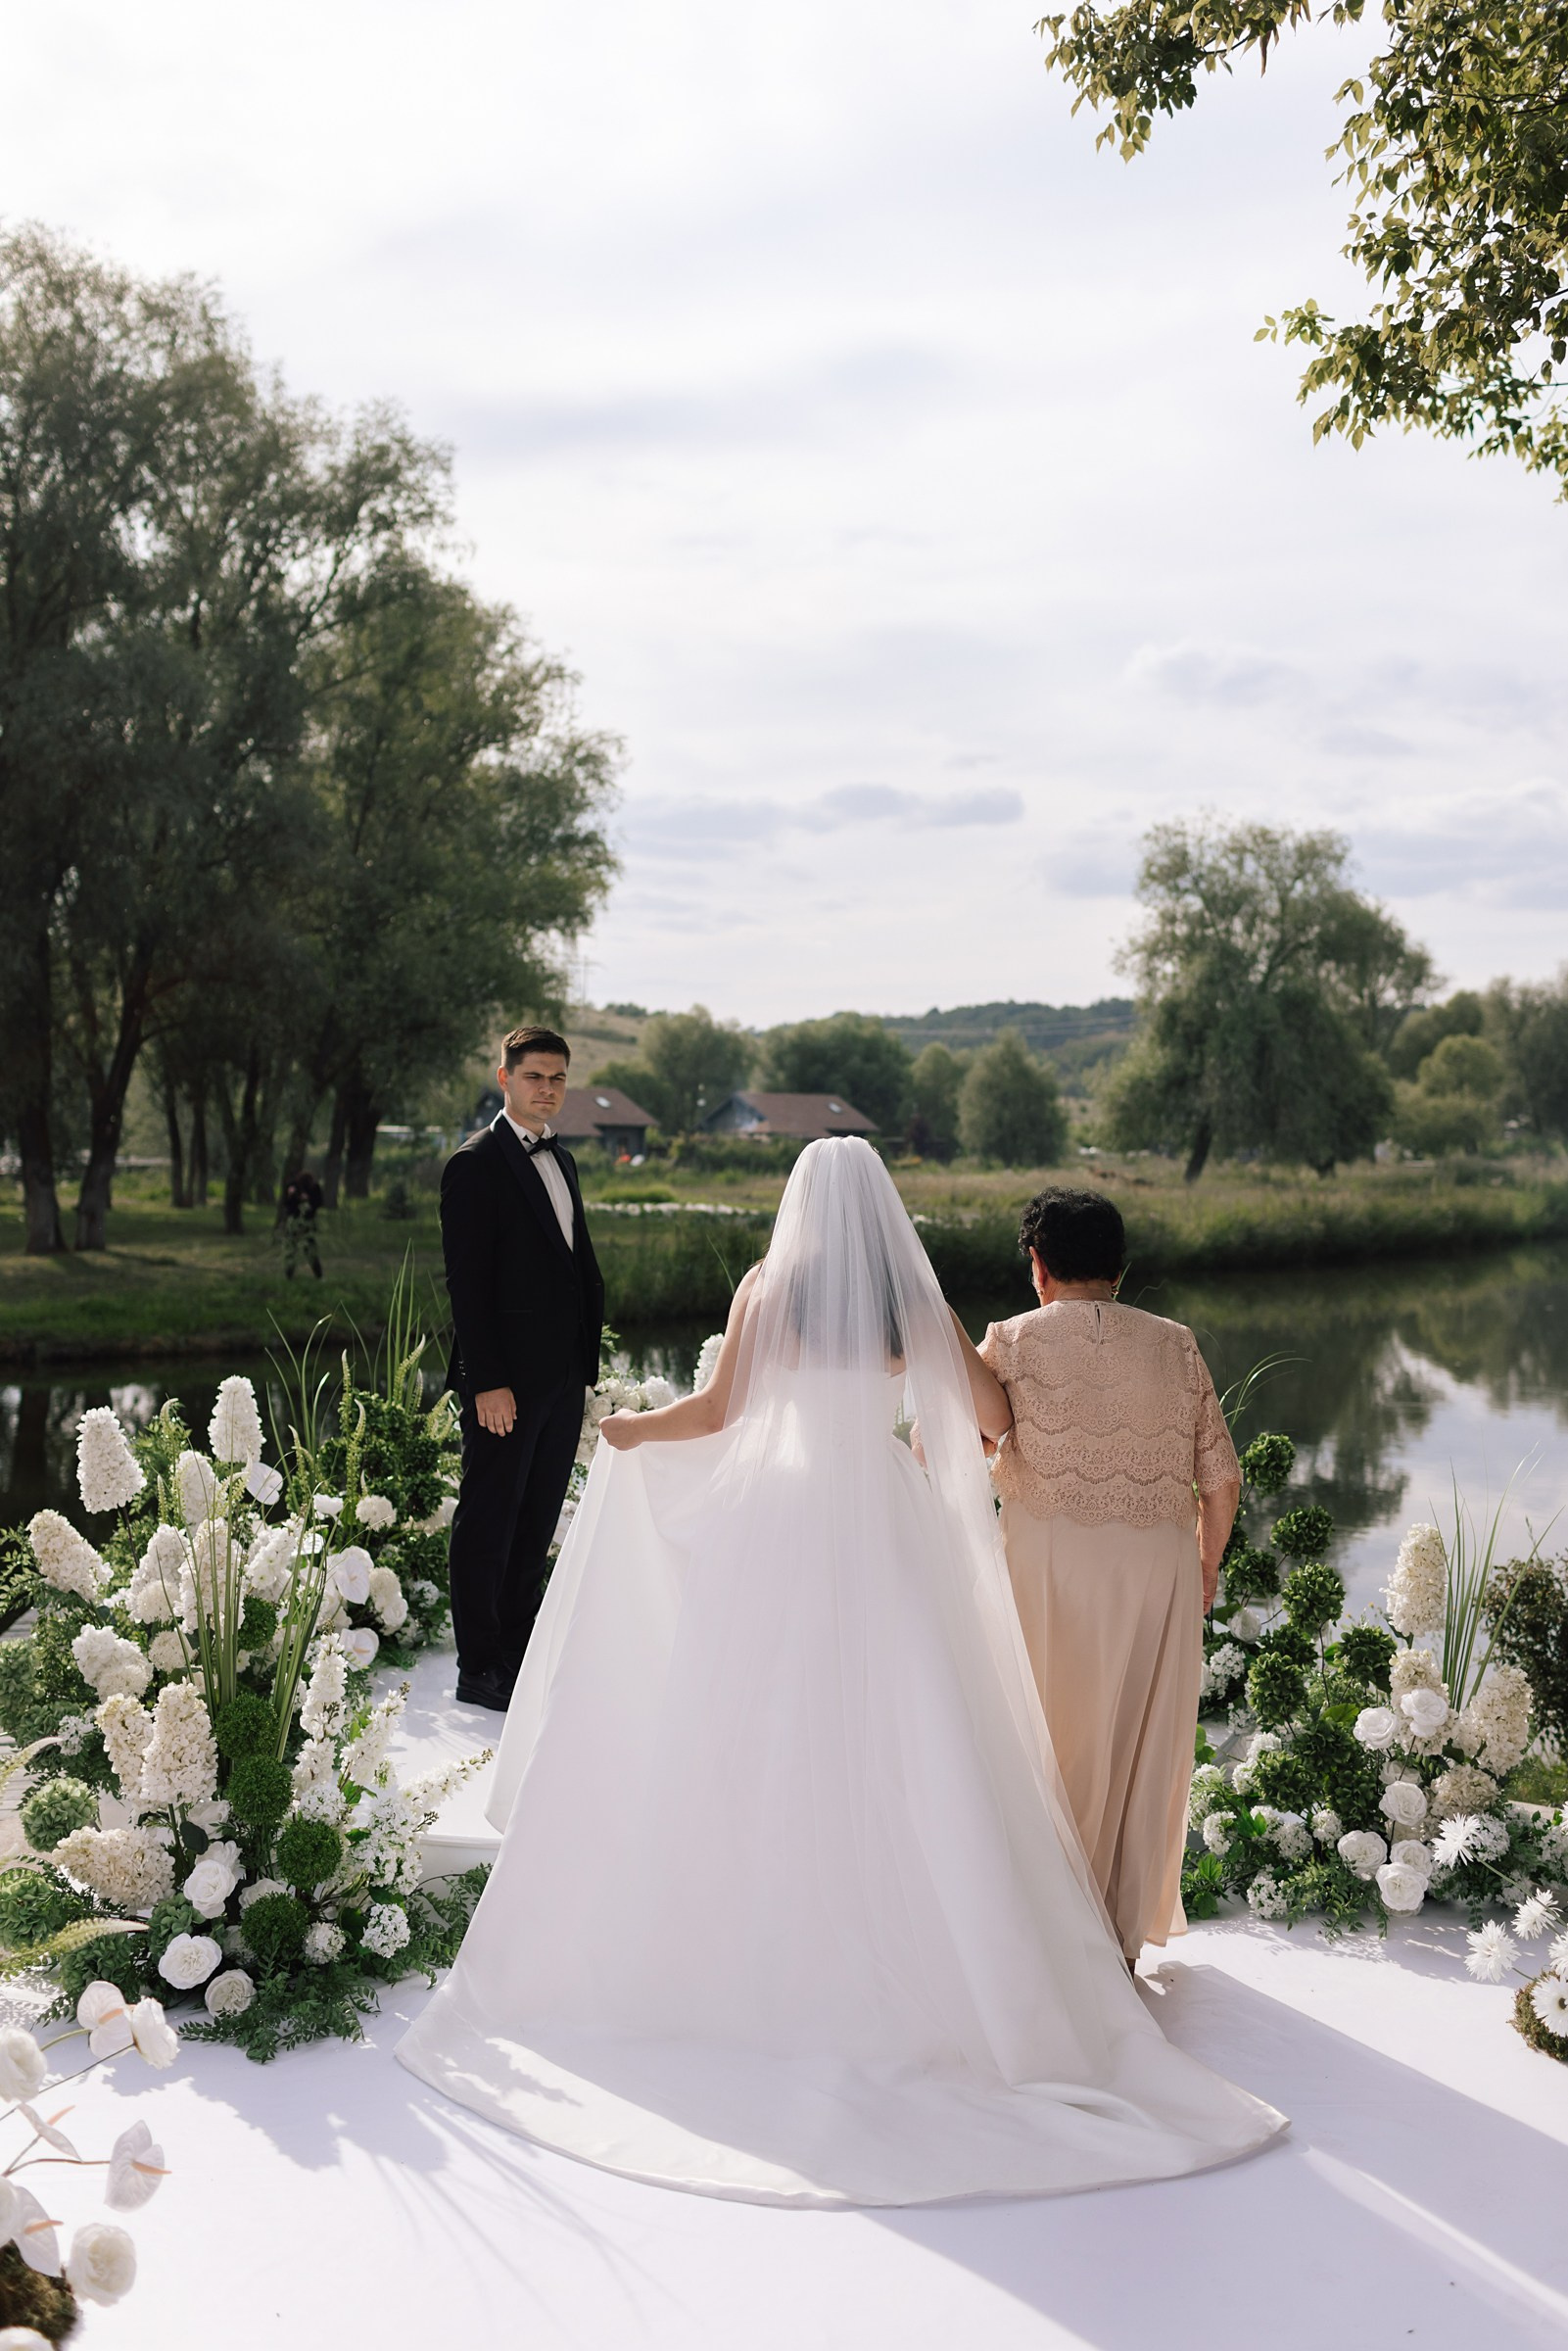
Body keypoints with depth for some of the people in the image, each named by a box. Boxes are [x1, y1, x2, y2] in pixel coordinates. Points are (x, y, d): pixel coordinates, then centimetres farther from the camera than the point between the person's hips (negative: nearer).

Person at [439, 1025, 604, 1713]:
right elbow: (466, 1281, -15)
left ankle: (518, 1650, 24)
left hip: (563, 1375, 8)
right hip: (506, 1379, -8)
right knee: (489, 1522, 1)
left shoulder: (560, 1159, 15)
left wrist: (586, 1359, 12)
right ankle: (479, 1669, 9)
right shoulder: (475, 1165, -10)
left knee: (536, 1524, 14)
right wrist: (487, 1382, -19)